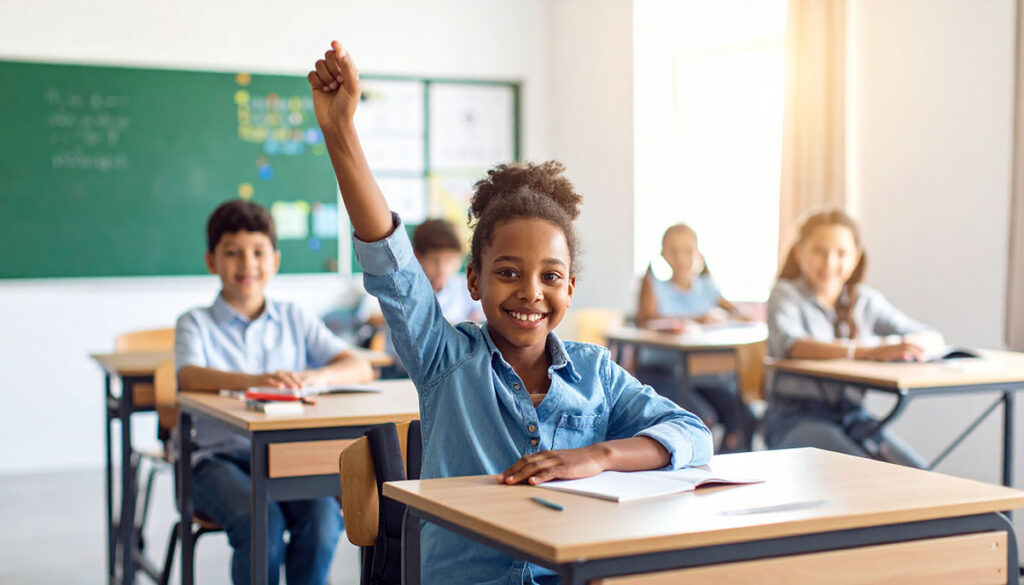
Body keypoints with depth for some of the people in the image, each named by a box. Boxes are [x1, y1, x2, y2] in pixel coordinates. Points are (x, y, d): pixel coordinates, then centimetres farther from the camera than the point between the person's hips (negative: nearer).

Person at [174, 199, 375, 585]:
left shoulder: (295, 320, 15)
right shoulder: (196, 324, 8)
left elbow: (360, 368, 3)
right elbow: (189, 377, -16)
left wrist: (315, 376, -21)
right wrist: (256, 380, -35)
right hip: (222, 456, -2)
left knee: (323, 517, -27)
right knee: (261, 525, -31)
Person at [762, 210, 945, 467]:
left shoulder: (865, 300, 13)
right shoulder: (785, 294, -2)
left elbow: (934, 339, 7)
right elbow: (791, 346, -24)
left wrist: (914, 344, -20)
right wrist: (871, 351, -36)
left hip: (852, 415, 5)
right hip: (796, 417, -5)